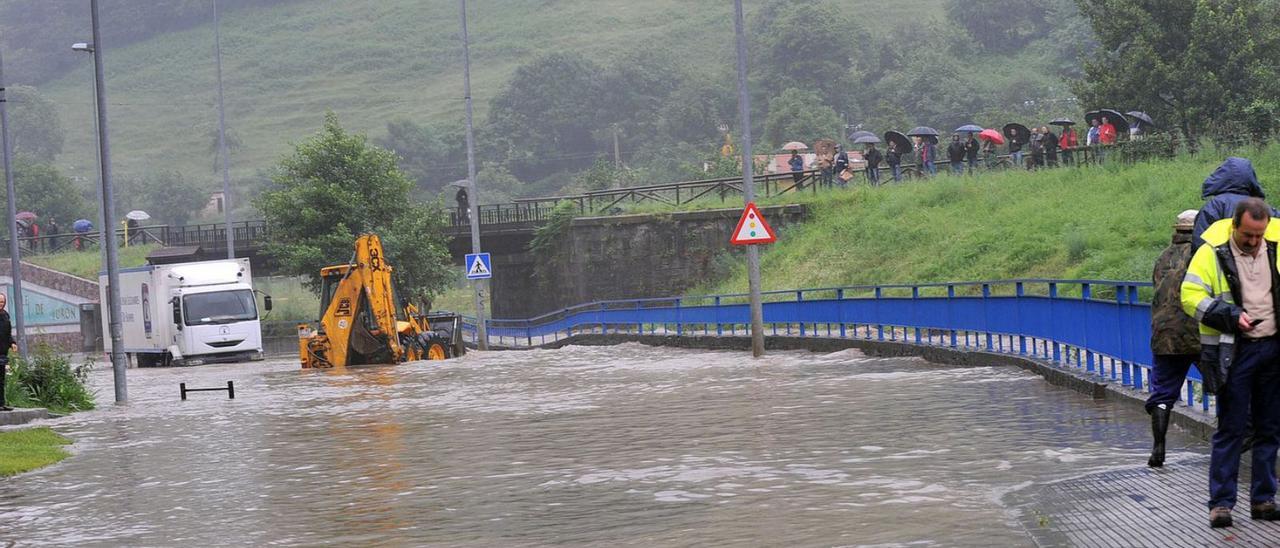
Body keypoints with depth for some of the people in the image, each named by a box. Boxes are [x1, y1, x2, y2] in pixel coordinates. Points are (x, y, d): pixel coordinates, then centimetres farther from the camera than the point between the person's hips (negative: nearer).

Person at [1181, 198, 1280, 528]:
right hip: (1233, 352, -4)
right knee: (1231, 429, -3)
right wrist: (1231, 316, -20)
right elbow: (1191, 297, -11)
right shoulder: (1213, 252, -7)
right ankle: (1220, 503, 2)